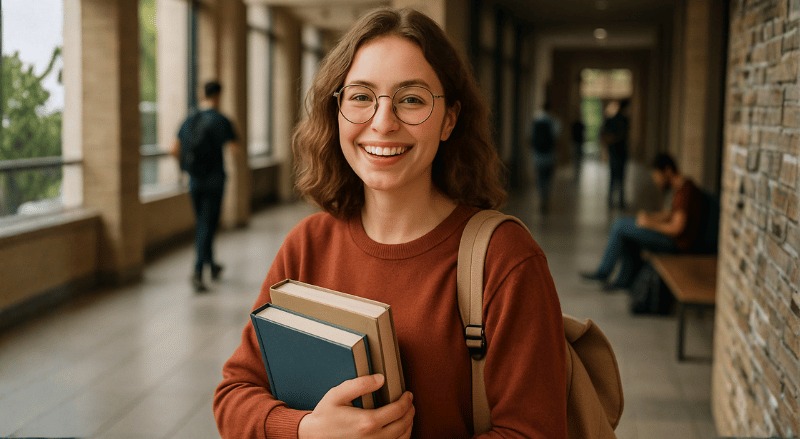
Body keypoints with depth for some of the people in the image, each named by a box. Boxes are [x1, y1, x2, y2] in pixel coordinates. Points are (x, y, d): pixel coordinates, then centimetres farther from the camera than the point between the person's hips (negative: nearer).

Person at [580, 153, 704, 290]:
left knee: (620, 226, -10)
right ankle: (625, 279, 18)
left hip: (678, 242, -11)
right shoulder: (680, 186, 10)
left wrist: (650, 223, -15)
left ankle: (602, 273, 1)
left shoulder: (684, 191, -23)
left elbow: (676, 228, -27)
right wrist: (650, 216, 5)